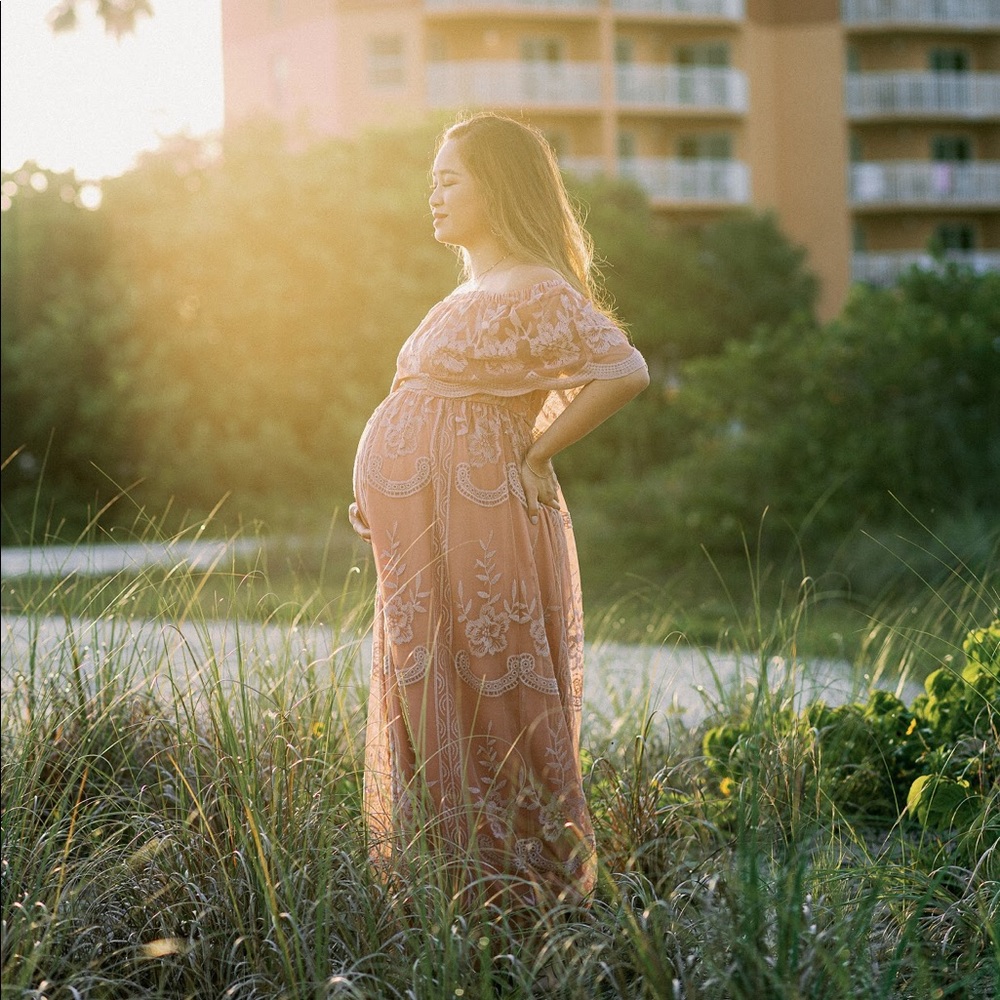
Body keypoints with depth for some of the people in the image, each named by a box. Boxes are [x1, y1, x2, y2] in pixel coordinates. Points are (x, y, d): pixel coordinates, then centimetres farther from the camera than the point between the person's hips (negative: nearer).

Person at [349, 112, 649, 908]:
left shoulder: (536, 292, -11)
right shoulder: (468, 296, 19)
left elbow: (625, 373, -22)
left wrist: (534, 458, -16)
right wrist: (381, 497, 14)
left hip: (474, 539, -10)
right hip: (423, 536, 10)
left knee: (481, 715, -5)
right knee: (428, 713, 12)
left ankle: (523, 889, 4)